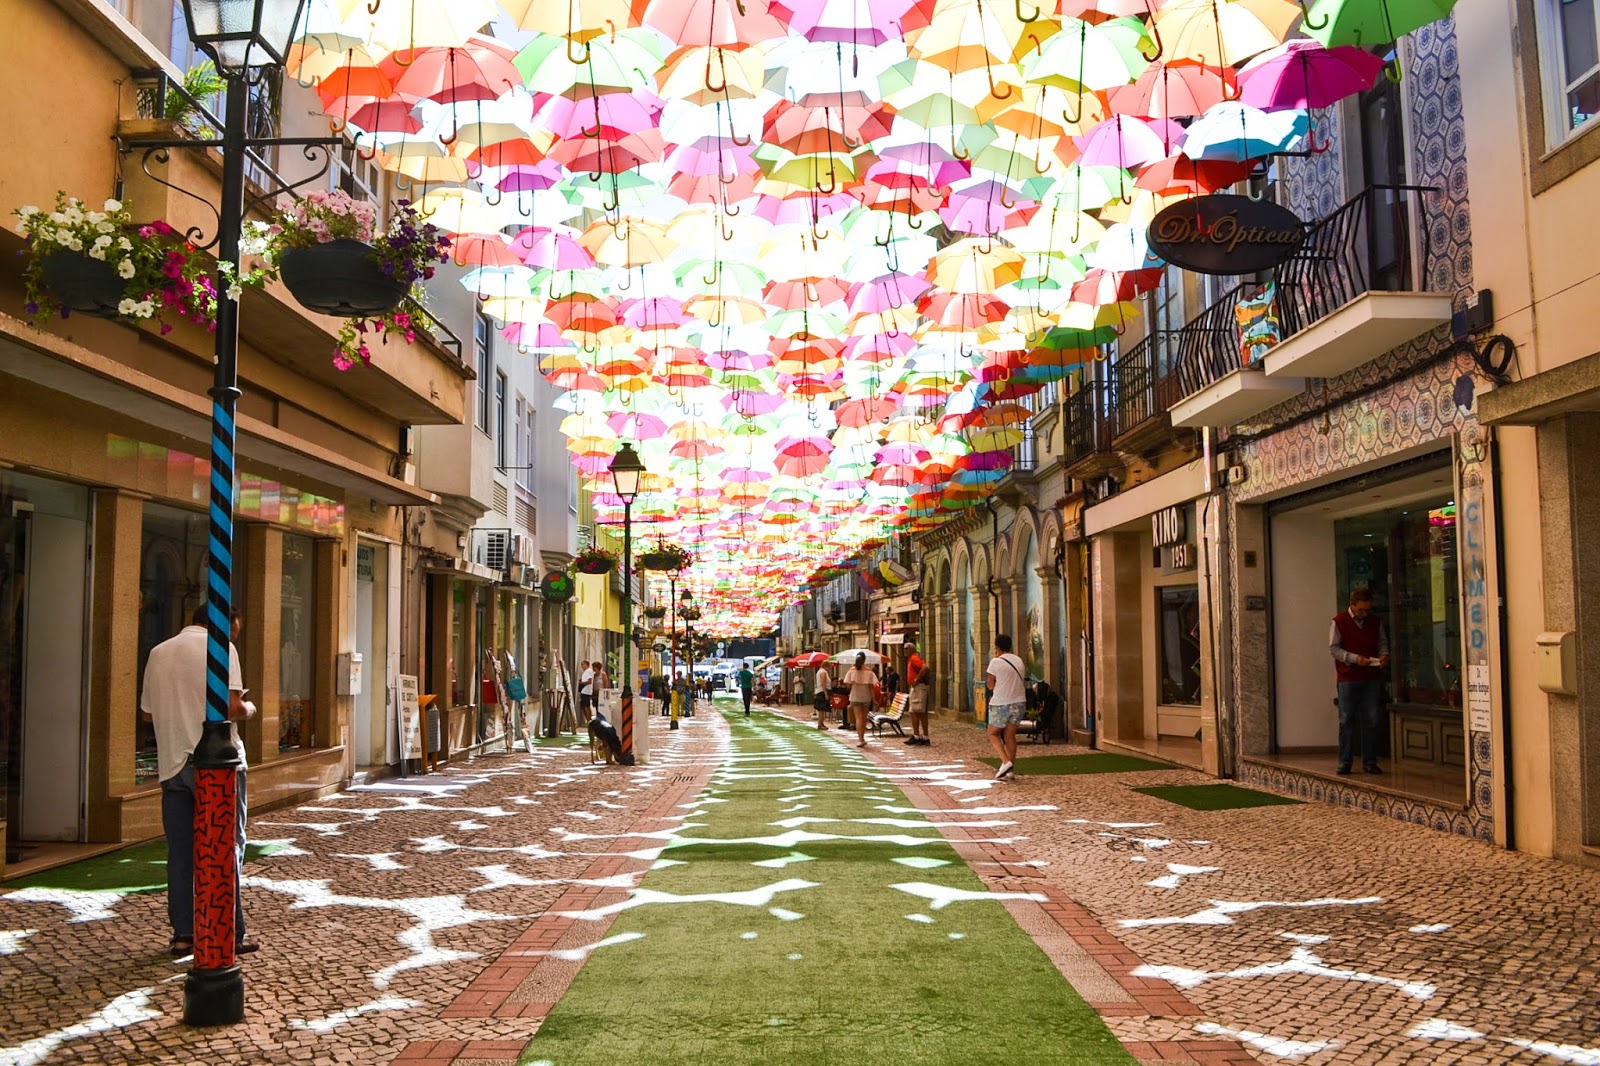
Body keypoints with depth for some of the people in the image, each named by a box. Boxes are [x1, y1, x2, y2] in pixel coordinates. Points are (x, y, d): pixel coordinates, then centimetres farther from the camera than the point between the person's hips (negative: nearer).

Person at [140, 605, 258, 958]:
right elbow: (230, 707, -17)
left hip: (172, 762, 5)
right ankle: (230, 934, 5)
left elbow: (147, 712, 17)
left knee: (180, 851, 10)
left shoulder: (159, 652, 12)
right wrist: (249, 709, 3)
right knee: (226, 846, 3)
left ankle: (182, 935, 13)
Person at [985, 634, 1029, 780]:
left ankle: (1006, 762, -12)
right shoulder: (1019, 661, 9)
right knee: (1010, 735, 11)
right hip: (1018, 702, 5)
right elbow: (1024, 683, 13)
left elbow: (990, 685, -2)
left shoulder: (996, 662, -10)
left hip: (1000, 703, -5)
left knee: (993, 734, 8)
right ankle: (1011, 770, 7)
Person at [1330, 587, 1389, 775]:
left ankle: (1370, 762, 13)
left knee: (1371, 721, 5)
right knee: (1346, 721, 0)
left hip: (1372, 678, 3)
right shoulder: (1339, 621, -5)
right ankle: (1344, 763, 6)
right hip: (1348, 679, -3)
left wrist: (1383, 655, -6)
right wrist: (1355, 658, -20)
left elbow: (1382, 642, 16)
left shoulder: (1375, 621, 7)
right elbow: (1333, 648, -7)